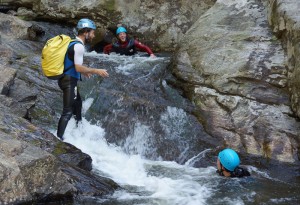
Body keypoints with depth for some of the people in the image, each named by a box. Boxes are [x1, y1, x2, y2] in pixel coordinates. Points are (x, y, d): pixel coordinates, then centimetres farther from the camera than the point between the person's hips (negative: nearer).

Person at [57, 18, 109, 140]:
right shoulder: (79, 46, -18)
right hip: (69, 81, -11)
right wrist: (96, 71, -16)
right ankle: (58, 138, -12)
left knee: (78, 103, 28)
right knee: (68, 111, -11)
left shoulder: (73, 43, 12)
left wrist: (84, 71, 28)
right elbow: (78, 68, -24)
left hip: (66, 79, 11)